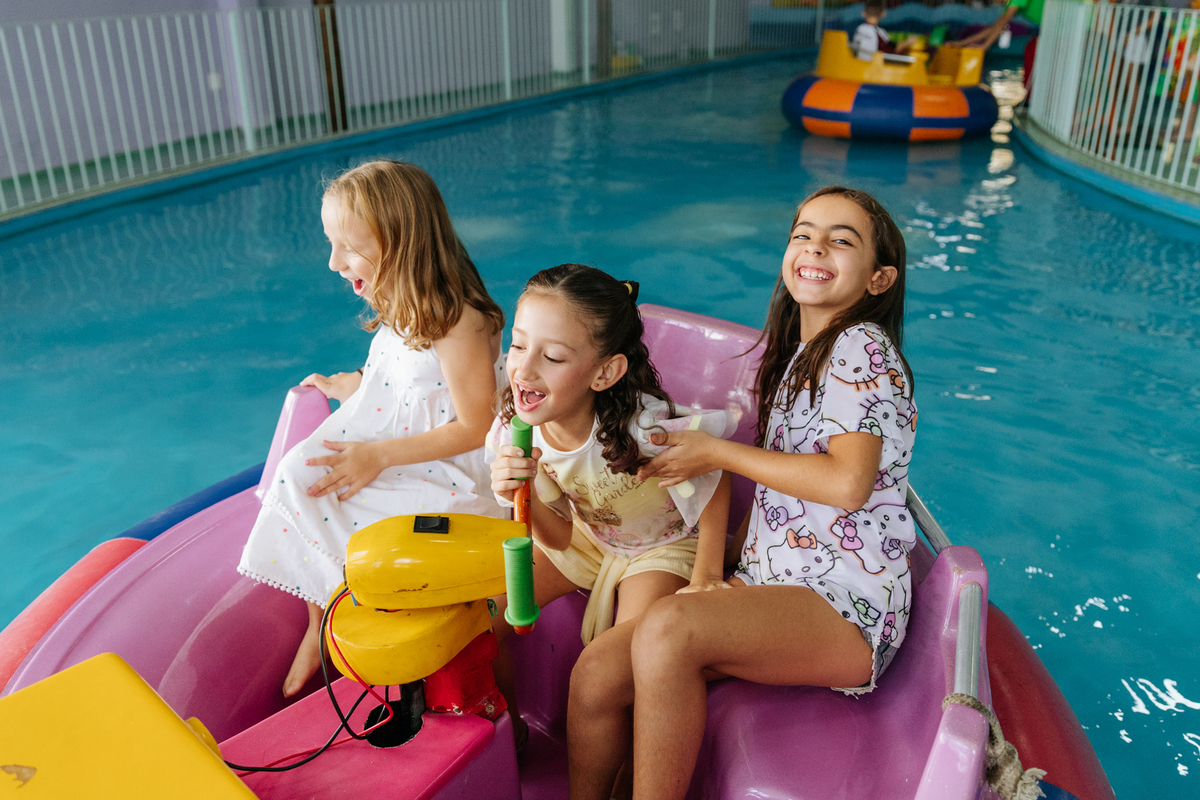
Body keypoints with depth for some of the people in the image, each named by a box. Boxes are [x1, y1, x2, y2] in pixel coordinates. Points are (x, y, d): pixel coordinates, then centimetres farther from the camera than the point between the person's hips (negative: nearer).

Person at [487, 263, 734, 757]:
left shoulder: (641, 429, -37)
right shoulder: (518, 431, -20)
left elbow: (716, 475, -17)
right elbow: (558, 539, -12)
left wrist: (706, 575, -14)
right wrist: (525, 498, -33)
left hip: (660, 546, -4)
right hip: (585, 537, 5)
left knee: (602, 670, -25)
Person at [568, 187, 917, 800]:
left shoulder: (860, 346, -7)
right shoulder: (797, 353, 19)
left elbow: (847, 482, -21)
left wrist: (716, 453, -10)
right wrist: (723, 571, 4)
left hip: (848, 607, -7)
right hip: (772, 587, 7)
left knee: (667, 628, -34)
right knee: (595, 685, -11)